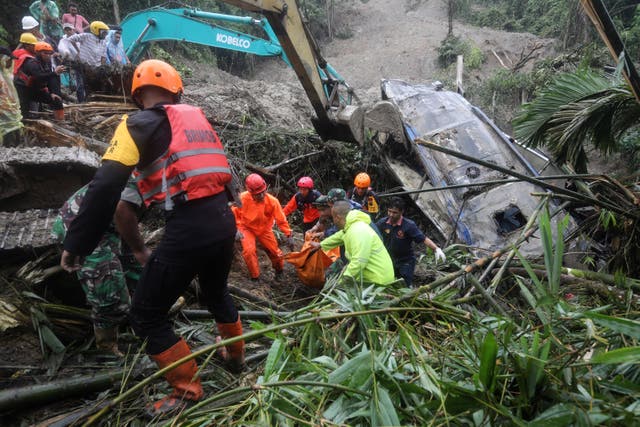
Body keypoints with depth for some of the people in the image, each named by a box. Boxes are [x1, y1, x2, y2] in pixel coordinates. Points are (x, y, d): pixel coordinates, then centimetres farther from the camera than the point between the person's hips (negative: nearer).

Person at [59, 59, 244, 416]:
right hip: (223, 220, 7)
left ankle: (188, 390, 21)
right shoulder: (198, 118, 17)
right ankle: (237, 355, 52)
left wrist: (76, 244, -5)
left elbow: (106, 188, -11)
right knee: (216, 293, 32)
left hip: (188, 229, -7)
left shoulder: (139, 124, -1)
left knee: (147, 316, 11)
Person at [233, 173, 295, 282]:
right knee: (249, 251, -22)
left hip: (264, 230, 2)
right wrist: (236, 229, -22)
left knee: (275, 251, 5)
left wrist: (289, 235, -15)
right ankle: (255, 277, 1)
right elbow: (233, 214, -12)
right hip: (247, 229, -1)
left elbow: (281, 219, -15)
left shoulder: (272, 201, -23)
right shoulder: (242, 198, -27)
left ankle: (279, 270, 40)